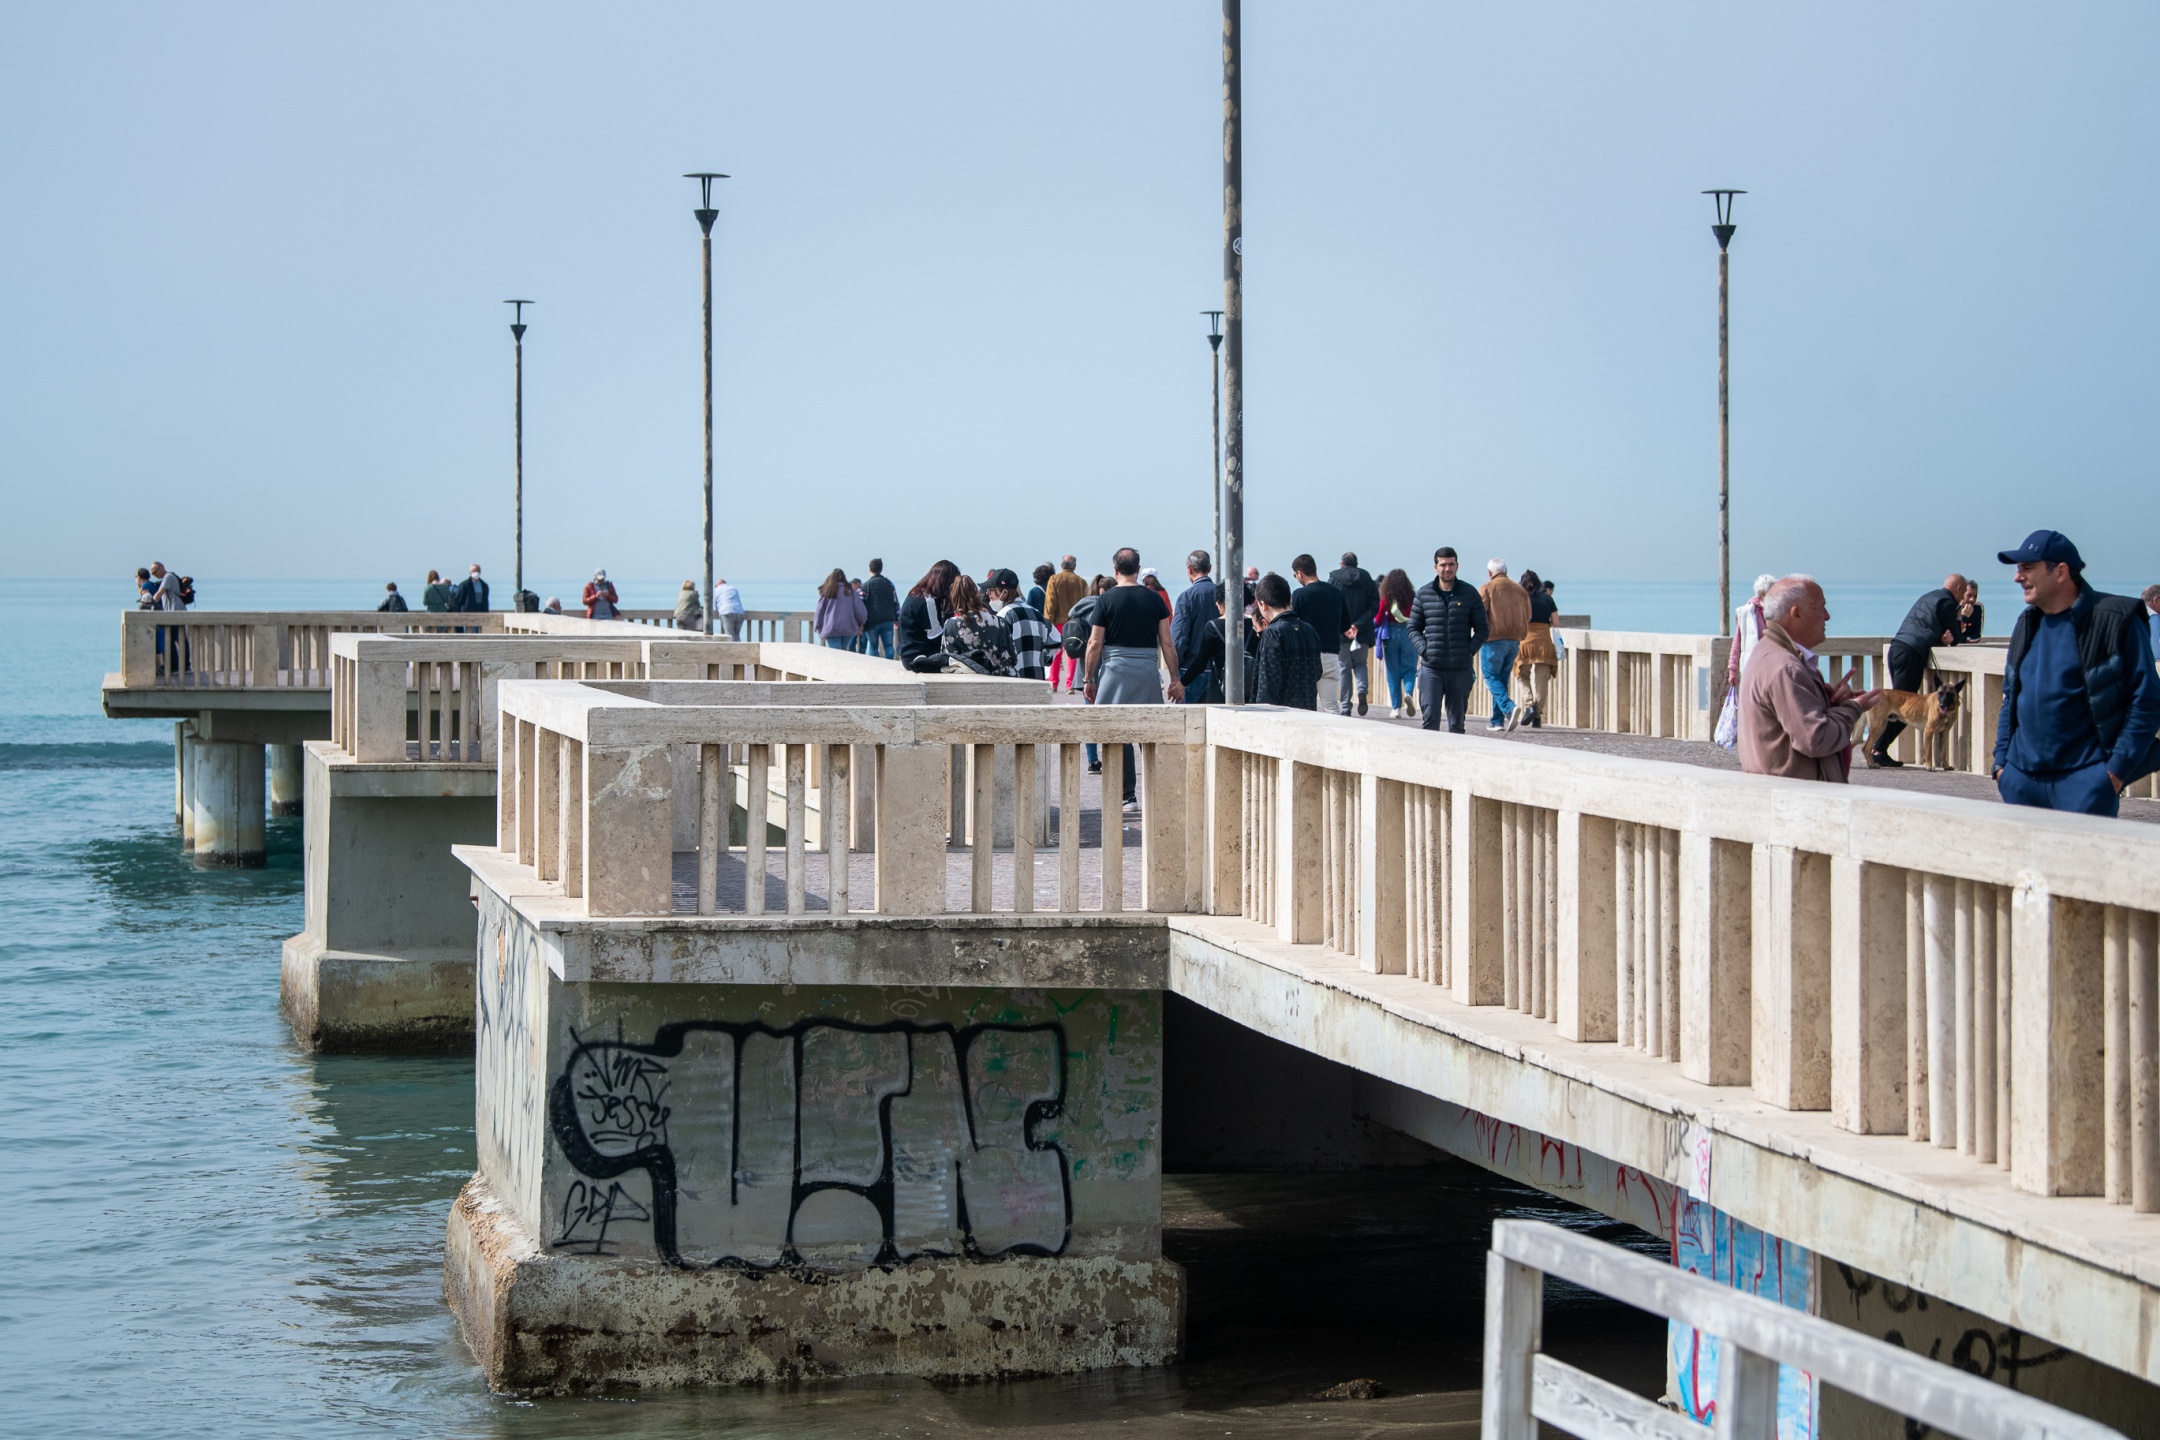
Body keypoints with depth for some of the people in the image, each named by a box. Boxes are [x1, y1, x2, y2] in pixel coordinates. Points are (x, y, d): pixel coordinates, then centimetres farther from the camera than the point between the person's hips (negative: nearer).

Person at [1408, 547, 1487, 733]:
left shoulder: (1469, 594, 5)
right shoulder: (1424, 594, 6)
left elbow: (1482, 629, 8)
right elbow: (1413, 628, 11)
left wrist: (1470, 650, -7)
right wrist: (1424, 649, -6)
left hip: (1461, 668, 0)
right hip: (1431, 668, 0)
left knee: (1456, 721, 6)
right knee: (1430, 718, -9)